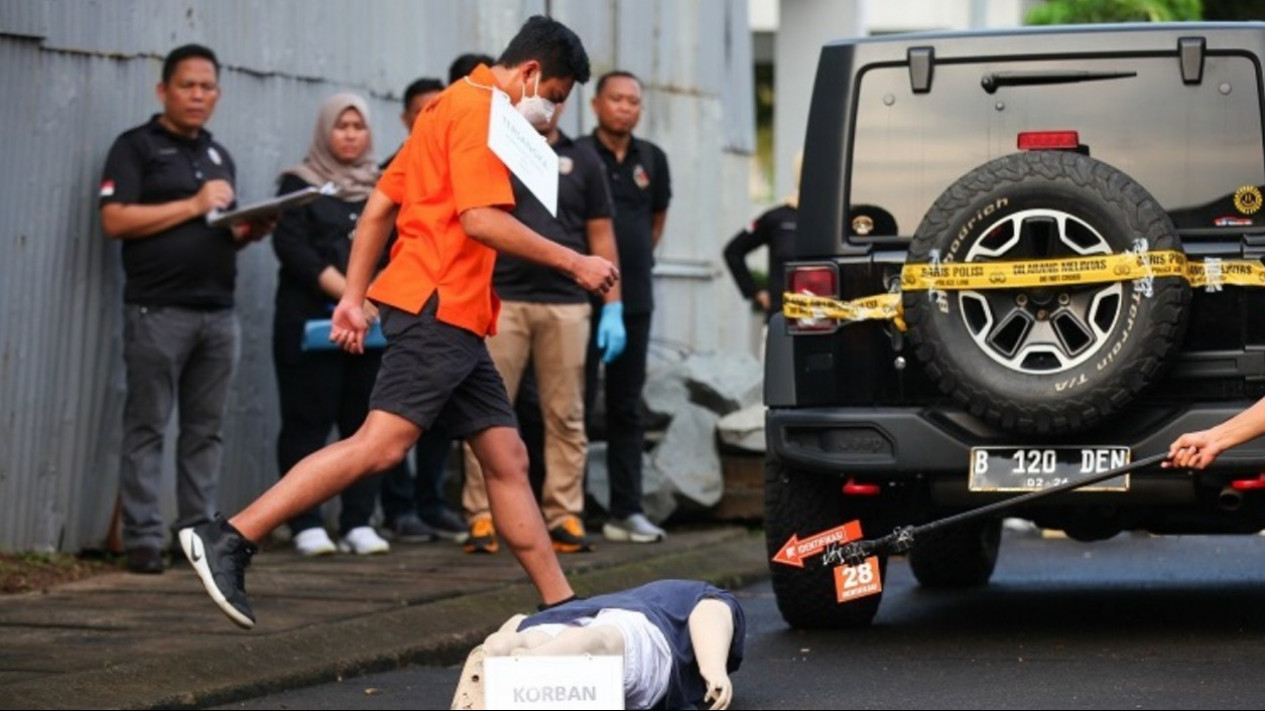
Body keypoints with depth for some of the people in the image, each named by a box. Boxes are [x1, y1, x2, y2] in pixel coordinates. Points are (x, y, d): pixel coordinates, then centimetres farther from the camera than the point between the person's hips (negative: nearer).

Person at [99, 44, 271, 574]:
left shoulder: (219, 156, 22)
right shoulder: (136, 147, 2)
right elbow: (115, 220, -10)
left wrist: (250, 230, 3)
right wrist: (193, 206, -12)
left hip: (219, 312, 6)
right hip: (158, 310, -6)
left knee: (206, 430, 4)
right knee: (147, 427, -5)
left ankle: (198, 532, 8)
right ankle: (143, 538, -5)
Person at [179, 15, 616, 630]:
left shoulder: (454, 108, 23)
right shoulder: (478, 108, -6)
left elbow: (378, 208, 21)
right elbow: (482, 220, -18)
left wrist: (354, 296, 17)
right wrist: (572, 263, -11)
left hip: (455, 322, 11)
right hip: (437, 306, -11)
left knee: (507, 458, 9)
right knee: (382, 444, -18)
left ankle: (561, 606, 10)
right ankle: (228, 540, -20)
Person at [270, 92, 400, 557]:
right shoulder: (299, 185, 3)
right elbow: (292, 248, -8)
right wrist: (346, 292, -17)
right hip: (311, 321, -4)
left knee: (365, 422, 1)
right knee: (308, 422, -3)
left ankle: (359, 523, 5)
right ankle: (306, 525, 0)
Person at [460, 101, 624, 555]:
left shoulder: (582, 161, 12)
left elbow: (601, 236, 11)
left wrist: (612, 308, 4)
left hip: (565, 304, 2)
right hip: (500, 301, -1)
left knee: (565, 417, 3)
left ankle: (565, 517, 8)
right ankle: (482, 518, 1)